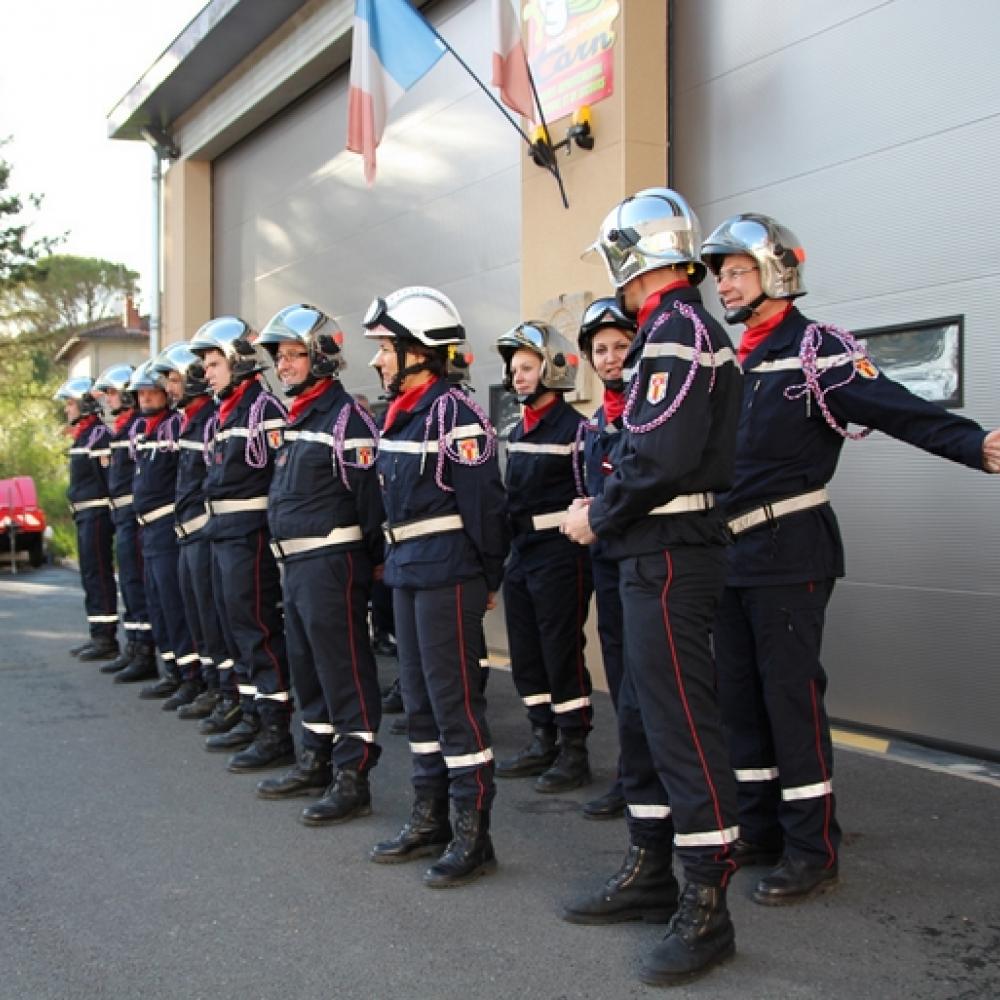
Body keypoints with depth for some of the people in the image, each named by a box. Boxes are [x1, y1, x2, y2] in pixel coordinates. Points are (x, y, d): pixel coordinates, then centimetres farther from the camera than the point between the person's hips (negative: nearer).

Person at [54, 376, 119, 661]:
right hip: (84, 514, 11)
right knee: (90, 574, 13)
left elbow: (111, 475, -18)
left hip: (97, 514, -10)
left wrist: (113, 512, -20)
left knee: (98, 575, -9)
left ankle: (106, 638, -6)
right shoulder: (82, 434, 19)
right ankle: (98, 635, 20)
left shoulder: (99, 433, -13)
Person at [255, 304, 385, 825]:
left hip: (332, 562, -10)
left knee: (345, 669, -4)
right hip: (295, 563, 10)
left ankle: (353, 778, 2)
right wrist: (288, 559, 20)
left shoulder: (346, 418, -14)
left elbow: (371, 494, -17)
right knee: (306, 665, 18)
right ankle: (316, 760, 31)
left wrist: (376, 559, -15)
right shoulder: (297, 418, 17)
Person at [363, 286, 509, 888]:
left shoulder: (455, 413, -15)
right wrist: (398, 561, 16)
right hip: (407, 570, 10)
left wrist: (489, 579, -12)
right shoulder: (401, 414, 13)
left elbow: (484, 502, -16)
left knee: (455, 701, -4)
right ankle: (431, 820, 27)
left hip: (448, 573, -10)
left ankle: (473, 837, 5)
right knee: (419, 699, 15)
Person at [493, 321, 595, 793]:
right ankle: (543, 741, 24)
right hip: (520, 554, 8)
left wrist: (577, 534, -17)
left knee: (563, 652, -2)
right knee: (525, 654, 12)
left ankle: (574, 750, 9)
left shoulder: (574, 427, -10)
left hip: (560, 555, -8)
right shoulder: (517, 431, 15)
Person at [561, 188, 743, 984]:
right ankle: (650, 873, 29)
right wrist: (605, 513, 10)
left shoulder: (678, 331, -14)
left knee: (682, 723, -5)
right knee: (645, 715, 16)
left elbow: (661, 460, -23)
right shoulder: (678, 330, 18)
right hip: (655, 552, 11)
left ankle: (706, 908, 4)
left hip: (669, 557, -11)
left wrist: (596, 518, -10)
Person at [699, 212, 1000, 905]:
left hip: (789, 554, -8)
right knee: (739, 693, 12)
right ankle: (762, 831, 25)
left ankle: (814, 851, 6)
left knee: (791, 696, -5)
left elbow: (896, 407, -21)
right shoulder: (736, 363, 16)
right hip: (732, 555, 8)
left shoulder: (817, 350, -8)